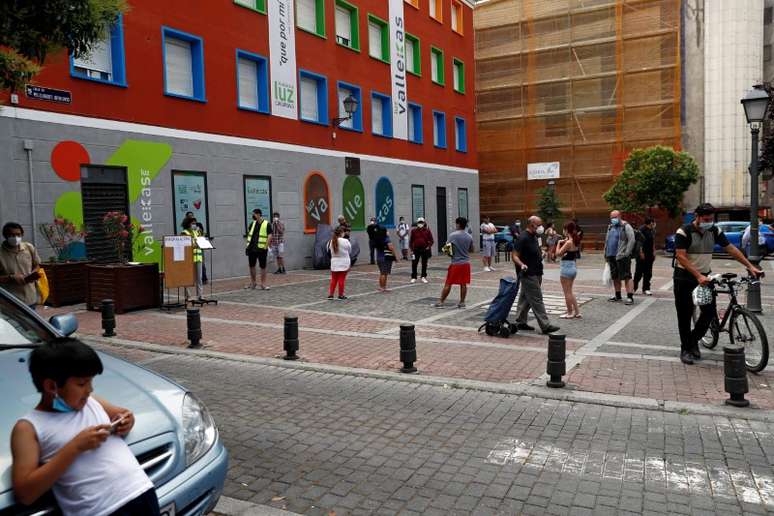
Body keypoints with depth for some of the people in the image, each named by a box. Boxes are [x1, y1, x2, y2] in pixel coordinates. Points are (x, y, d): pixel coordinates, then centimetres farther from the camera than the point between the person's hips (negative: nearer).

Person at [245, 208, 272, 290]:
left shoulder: (267, 224, -6)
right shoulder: (252, 224, 11)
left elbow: (269, 236, -10)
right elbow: (249, 234, 20)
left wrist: (266, 246, -16)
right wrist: (247, 244, 11)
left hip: (261, 249, -5)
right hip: (251, 249, 5)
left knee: (263, 266, 0)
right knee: (251, 266, 11)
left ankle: (263, 284, 7)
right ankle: (252, 283, 24)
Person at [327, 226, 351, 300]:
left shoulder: (331, 241, -3)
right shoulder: (345, 241, -14)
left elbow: (329, 249, 6)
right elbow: (349, 250, -1)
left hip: (334, 264, 4)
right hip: (343, 263, -4)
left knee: (333, 280, 11)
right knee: (341, 280, 3)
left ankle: (330, 294, 11)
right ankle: (341, 295, 8)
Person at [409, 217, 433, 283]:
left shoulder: (427, 230, 2)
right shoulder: (414, 231, 3)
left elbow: (431, 240, 5)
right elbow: (411, 240, 8)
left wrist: (429, 246, -9)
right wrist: (412, 249, 1)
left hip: (425, 249, 0)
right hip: (416, 249, 0)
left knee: (424, 264, 8)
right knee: (414, 264, 0)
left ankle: (423, 277, 18)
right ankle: (413, 277, 9)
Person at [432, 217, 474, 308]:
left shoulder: (453, 235, -9)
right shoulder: (469, 237, 5)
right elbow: (471, 250, 14)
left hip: (455, 263, -4)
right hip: (466, 263, 4)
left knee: (448, 284, 1)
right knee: (463, 284, 8)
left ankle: (441, 302, 6)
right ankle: (462, 302, 11)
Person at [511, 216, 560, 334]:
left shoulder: (534, 237, 13)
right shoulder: (523, 238, -16)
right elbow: (514, 255, -20)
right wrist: (521, 265, -35)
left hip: (535, 274, 10)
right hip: (528, 275, -10)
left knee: (525, 299, 14)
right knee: (537, 300, -8)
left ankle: (520, 322, 21)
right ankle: (545, 326, -7)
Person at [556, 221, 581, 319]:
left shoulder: (568, 242, -19)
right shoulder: (574, 241, 6)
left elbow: (558, 253, -18)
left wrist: (559, 243, -5)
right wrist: (564, 242, 4)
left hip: (566, 267, -9)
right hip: (573, 267, 9)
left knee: (567, 292, 3)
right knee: (570, 292, 18)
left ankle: (570, 313, 11)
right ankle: (577, 312, 19)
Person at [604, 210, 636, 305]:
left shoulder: (626, 226, -6)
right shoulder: (610, 227, 17)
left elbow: (632, 240, -14)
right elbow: (607, 241, 23)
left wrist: (626, 253, -18)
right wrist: (606, 253, 16)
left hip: (622, 257, -8)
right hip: (612, 257, 8)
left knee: (627, 277, -7)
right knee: (615, 277, 14)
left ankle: (630, 297, -8)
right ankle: (618, 295, 25)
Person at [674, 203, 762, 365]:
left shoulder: (715, 231, 1)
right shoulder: (684, 232, -15)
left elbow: (731, 249, 6)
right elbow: (681, 257, -21)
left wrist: (750, 266, -1)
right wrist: (698, 276, -28)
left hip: (704, 277, 5)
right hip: (684, 278, -5)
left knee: (710, 312, -3)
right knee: (685, 315, 1)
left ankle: (693, 340, 19)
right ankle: (685, 349, 13)